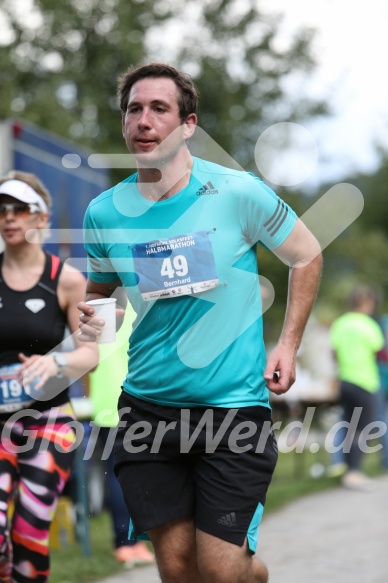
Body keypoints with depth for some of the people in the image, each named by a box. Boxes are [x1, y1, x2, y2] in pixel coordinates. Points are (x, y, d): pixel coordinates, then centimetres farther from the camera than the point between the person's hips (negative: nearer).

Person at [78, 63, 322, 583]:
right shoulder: (104, 213, 0)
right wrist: (90, 321, -6)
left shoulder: (237, 192, -8)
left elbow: (306, 256, 7)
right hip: (148, 404, 3)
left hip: (235, 402, -3)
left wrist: (288, 344, 1)